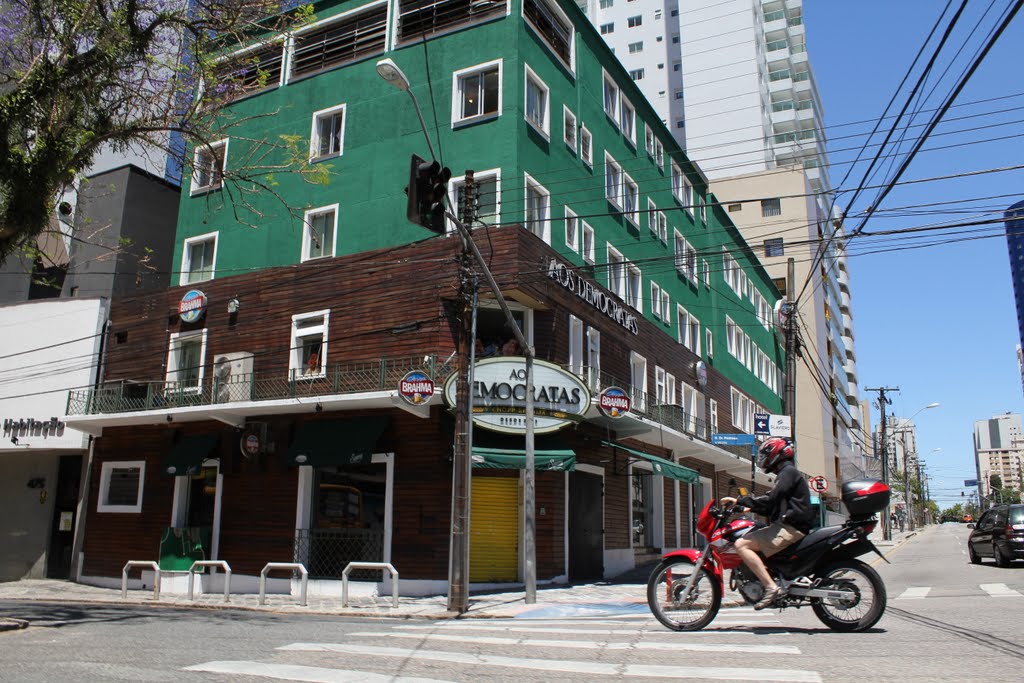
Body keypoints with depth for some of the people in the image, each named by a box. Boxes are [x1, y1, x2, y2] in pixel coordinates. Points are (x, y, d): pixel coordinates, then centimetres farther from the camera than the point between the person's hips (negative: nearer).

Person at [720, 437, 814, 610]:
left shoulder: (788, 471, -7)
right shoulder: (788, 473, 25)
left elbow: (770, 499, -20)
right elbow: (773, 508, 27)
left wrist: (739, 501, -16)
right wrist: (750, 508, 20)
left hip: (790, 528, -11)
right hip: (789, 526, 11)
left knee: (741, 545, -21)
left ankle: (772, 587, -28)